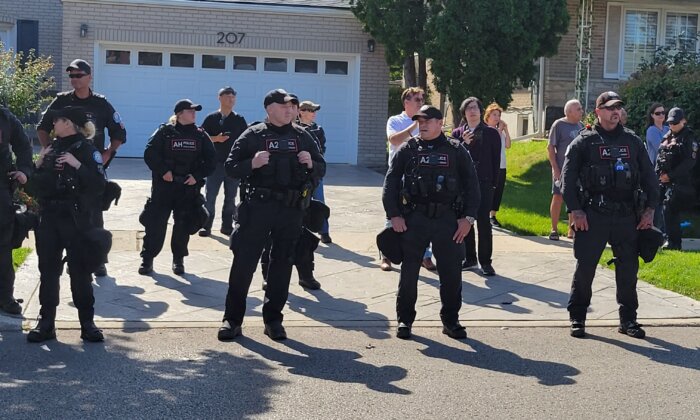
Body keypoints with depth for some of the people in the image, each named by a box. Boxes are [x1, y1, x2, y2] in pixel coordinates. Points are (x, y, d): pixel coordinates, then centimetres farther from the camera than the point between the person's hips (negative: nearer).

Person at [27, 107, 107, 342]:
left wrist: (78, 165, -23)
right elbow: (37, 183, 16)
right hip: (49, 217, 6)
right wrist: (39, 164, 0)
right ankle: (46, 323, 12)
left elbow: (99, 185, -15)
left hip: (76, 219, -6)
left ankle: (87, 323, 8)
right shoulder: (51, 148, 12)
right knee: (48, 271, 6)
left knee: (80, 272, 0)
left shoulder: (87, 149, -6)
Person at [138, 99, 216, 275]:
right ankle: (147, 259, 5)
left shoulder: (200, 135, 7)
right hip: (164, 185, -2)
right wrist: (163, 171, -15)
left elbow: (211, 160, 6)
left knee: (183, 224, 6)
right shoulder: (165, 132, 0)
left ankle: (178, 259, 19)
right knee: (155, 222, -3)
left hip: (189, 187, 2)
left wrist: (197, 175, -6)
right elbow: (150, 153, -5)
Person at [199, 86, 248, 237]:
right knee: (210, 196, -2)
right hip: (215, 163, -2)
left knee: (230, 197, 8)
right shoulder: (211, 118, 1)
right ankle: (206, 226, 3)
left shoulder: (240, 120, 7)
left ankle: (227, 226, 16)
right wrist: (216, 138, -17)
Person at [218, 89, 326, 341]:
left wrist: (311, 164, -6)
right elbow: (231, 168, -1)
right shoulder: (253, 135, 1)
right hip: (257, 208, -3)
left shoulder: (302, 136, 11)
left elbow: (321, 169, 16)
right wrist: (252, 164, -19)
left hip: (292, 211, 3)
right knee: (244, 261, -1)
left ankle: (273, 318, 19)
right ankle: (232, 318, 8)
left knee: (282, 264, 8)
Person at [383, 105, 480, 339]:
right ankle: (405, 320, 17)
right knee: (409, 272, 5)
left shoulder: (456, 151, 5)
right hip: (413, 219, 0)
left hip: (448, 219, 0)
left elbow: (471, 185, 5)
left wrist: (468, 217, -3)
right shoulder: (407, 150, 6)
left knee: (451, 273, 4)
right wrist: (394, 215, -6)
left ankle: (450, 320, 17)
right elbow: (390, 183, 4)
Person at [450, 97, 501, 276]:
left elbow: (496, 161, 3)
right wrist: (464, 144, -13)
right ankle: (470, 258, 17)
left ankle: (485, 261, 1)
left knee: (483, 222, -5)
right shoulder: (457, 133, 9)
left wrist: (493, 183, -2)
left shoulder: (491, 133, 3)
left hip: (484, 183, -3)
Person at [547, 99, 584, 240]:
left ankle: (571, 230, 16)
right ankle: (554, 229, 6)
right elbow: (550, 147, -9)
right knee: (558, 198, -2)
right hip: (561, 170, -6)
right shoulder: (559, 125, -7)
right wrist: (555, 169, -14)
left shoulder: (580, 126, 11)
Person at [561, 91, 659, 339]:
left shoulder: (632, 141, 11)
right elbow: (568, 177, -3)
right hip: (592, 216, -3)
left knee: (628, 269, 6)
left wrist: (650, 209, 3)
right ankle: (577, 318, 12)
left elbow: (648, 176, 13)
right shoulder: (584, 141, 1)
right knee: (585, 268, 0)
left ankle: (628, 320, 17)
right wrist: (575, 210, -11)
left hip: (627, 216, 3)